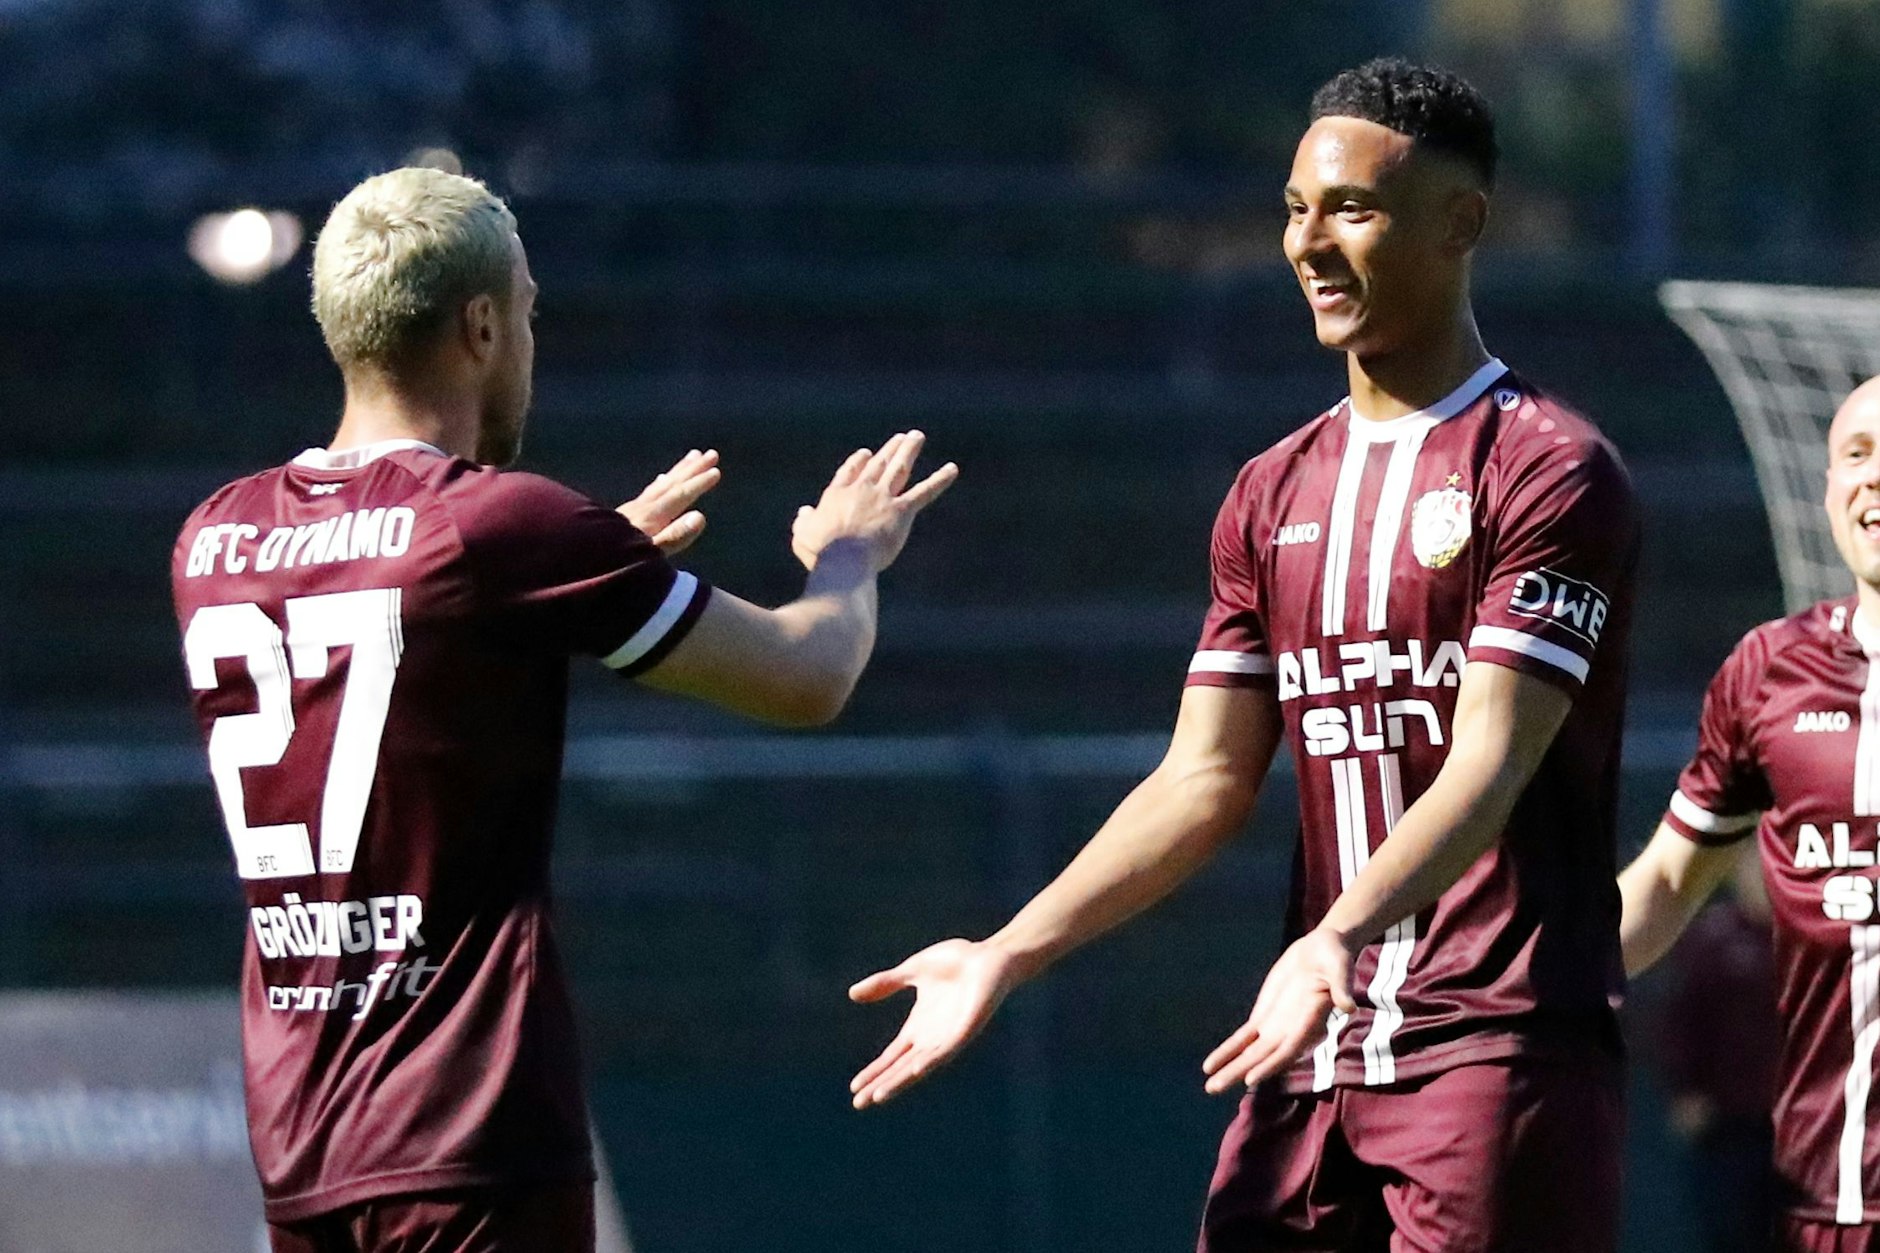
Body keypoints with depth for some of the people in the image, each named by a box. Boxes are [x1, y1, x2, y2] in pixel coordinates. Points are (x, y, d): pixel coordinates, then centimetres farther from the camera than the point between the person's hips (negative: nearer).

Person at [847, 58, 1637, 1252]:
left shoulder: (1549, 471, -6)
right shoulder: (1276, 494, 17)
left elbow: (1488, 765, -17)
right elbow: (1204, 784, 15)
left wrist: (1337, 940, -32)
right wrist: (1006, 956, 4)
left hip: (1502, 1050, -7)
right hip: (1318, 1048, 7)